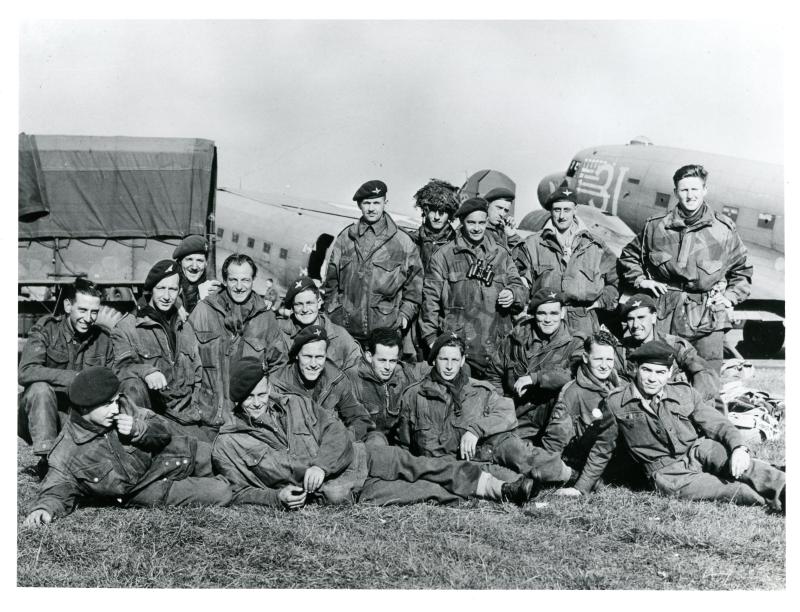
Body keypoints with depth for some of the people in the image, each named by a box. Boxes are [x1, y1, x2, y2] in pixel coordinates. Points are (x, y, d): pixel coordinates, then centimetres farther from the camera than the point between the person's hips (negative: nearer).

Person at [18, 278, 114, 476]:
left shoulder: (103, 339, 2)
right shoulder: (46, 329, -8)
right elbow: (25, 373, -23)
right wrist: (75, 378, -32)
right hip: (38, 418, -2)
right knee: (41, 388, -32)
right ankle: (46, 459, -24)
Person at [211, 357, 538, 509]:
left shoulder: (296, 404, 8)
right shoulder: (229, 444, -1)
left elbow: (335, 431, 1)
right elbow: (242, 492, -2)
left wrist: (321, 464, -18)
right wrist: (278, 497, -21)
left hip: (353, 457, 4)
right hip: (323, 488, -3)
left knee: (413, 465, -11)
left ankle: (501, 487, -10)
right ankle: (459, 495, -20)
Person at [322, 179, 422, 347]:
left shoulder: (402, 241, 3)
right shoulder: (345, 238, 9)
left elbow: (415, 283, 7)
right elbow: (331, 281, 13)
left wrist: (405, 314, 0)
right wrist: (331, 313, 8)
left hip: (385, 328, -2)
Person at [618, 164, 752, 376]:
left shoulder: (724, 229, 6)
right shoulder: (656, 226, 6)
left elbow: (742, 271, 18)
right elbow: (629, 256, 21)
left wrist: (730, 297, 4)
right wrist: (641, 280, 7)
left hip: (709, 318, 0)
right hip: (666, 318, 1)